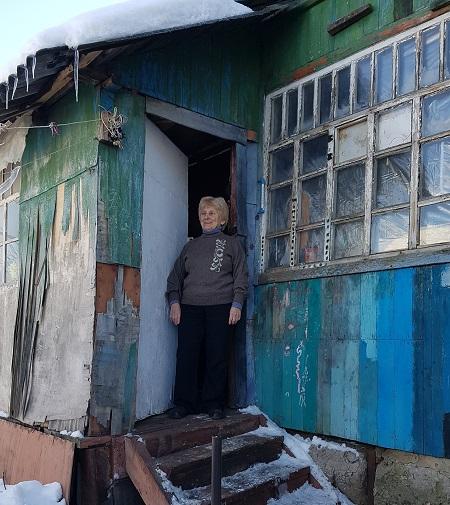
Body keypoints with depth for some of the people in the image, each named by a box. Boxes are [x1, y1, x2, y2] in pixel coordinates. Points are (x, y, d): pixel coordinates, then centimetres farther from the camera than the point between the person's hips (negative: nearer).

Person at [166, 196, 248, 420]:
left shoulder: (231, 243, 14)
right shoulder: (190, 246, 22)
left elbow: (241, 276, 7)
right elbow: (175, 276, 19)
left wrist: (237, 303, -5)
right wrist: (174, 302, 5)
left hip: (220, 307, -2)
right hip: (190, 307, 3)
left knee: (217, 357, -4)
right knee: (186, 356, -4)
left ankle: (214, 404, 5)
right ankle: (184, 403, 4)